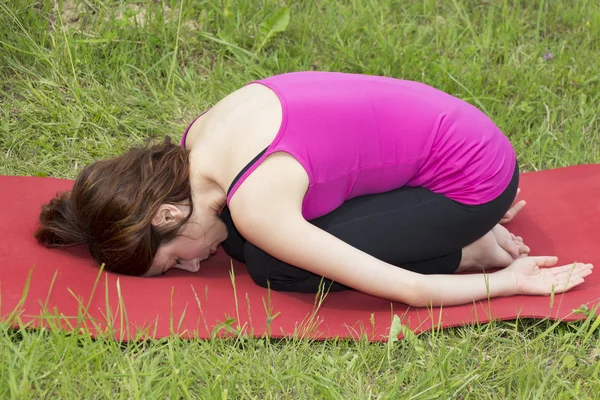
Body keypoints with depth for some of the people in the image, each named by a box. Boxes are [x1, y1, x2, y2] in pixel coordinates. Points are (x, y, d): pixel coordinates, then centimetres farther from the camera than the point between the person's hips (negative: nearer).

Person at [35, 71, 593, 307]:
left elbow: (406, 289, -23)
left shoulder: (254, 207, -28)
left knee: (276, 268, -14)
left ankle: (475, 251, 0)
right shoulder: (202, 133, -4)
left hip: (475, 177, -8)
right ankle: (463, 224, 11)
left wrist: (512, 282, -10)